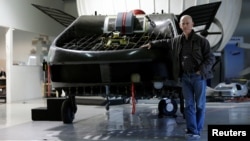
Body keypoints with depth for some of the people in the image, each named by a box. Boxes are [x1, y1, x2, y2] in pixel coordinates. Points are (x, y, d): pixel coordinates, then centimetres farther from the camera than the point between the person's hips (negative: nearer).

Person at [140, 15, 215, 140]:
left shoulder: (201, 40, -5)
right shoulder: (176, 41, 8)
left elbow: (211, 58, -4)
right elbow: (165, 42, 30)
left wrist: (201, 70, -15)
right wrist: (151, 44, 28)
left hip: (199, 76, -4)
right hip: (185, 77, 4)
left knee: (200, 105, 2)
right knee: (189, 105, 5)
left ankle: (197, 130, 11)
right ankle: (191, 131, 8)